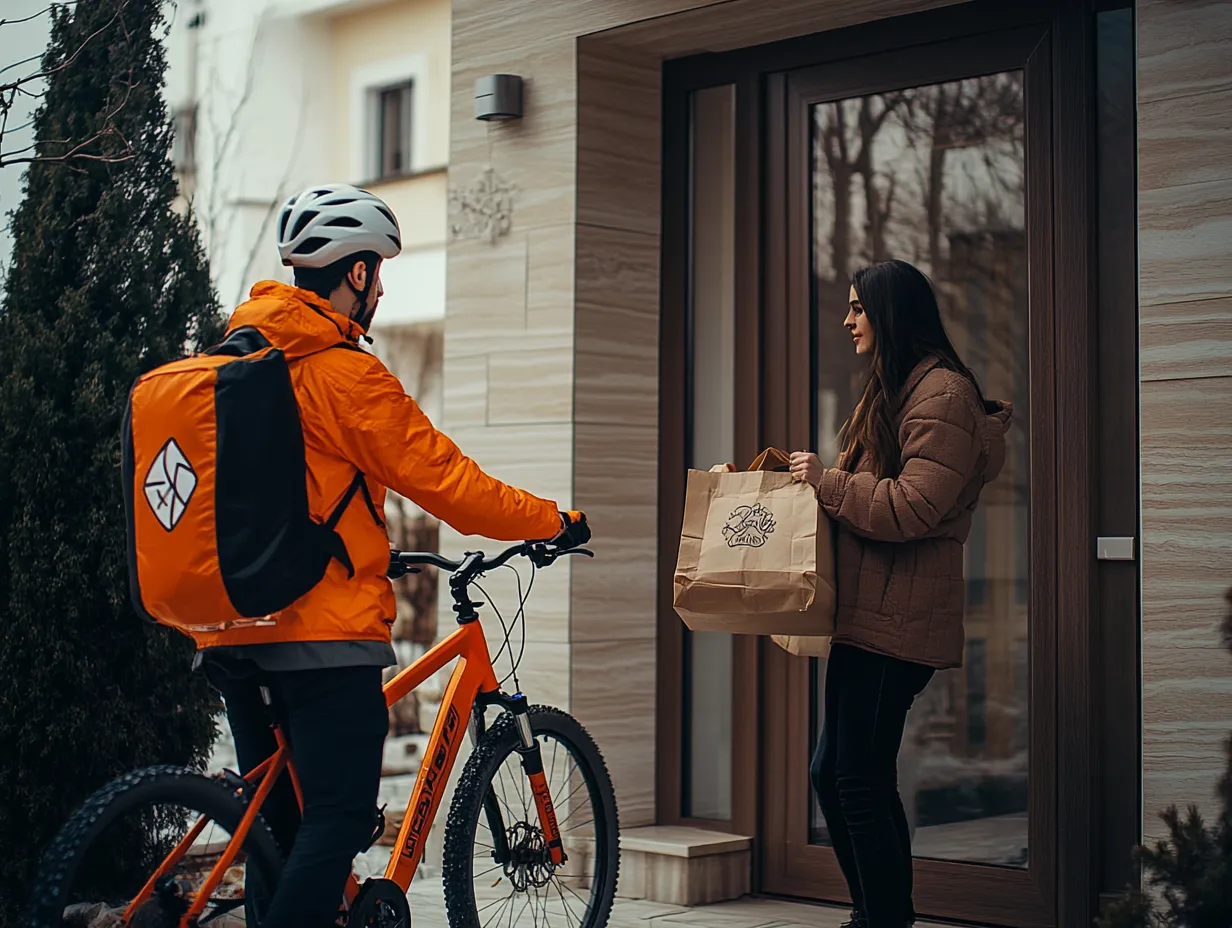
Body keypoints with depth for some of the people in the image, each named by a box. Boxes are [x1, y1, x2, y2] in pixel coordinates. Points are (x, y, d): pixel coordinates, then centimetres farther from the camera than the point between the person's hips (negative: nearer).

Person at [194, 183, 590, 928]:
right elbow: (440, 477, -10)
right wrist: (556, 522, 1)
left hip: (234, 629, 9)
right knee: (340, 819, -6)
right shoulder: (343, 372, -12)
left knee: (279, 824, 14)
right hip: (324, 629, -9)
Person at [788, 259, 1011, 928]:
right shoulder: (892, 391, 21)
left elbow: (914, 507, -21)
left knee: (858, 781, -8)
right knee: (833, 772, 12)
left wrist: (825, 479, -12)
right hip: (866, 615, 10)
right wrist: (821, 478, 13)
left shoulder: (943, 394, -11)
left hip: (896, 620, -10)